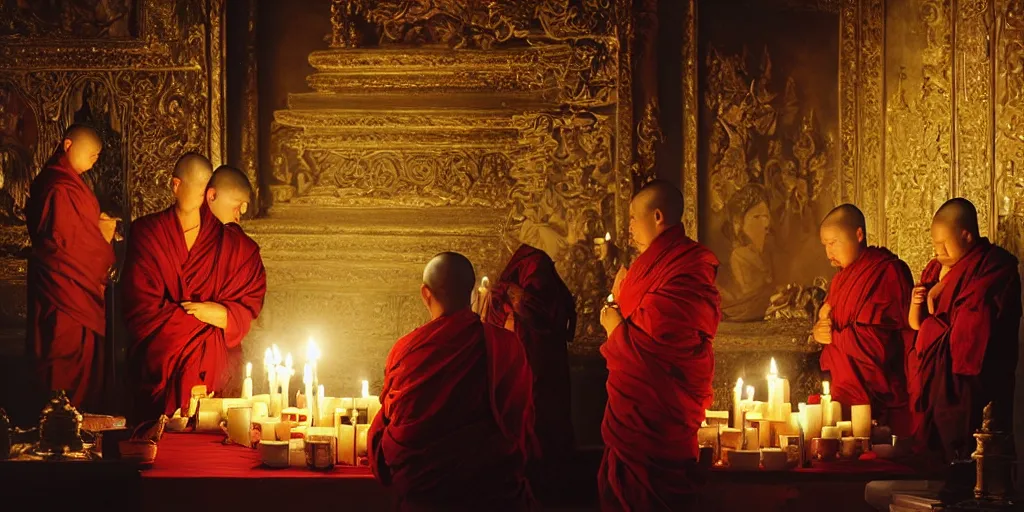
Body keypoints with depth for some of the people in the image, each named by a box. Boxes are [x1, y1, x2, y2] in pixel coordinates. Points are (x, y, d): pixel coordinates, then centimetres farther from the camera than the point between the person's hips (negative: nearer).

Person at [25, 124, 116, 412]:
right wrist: (103, 235, -7)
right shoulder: (64, 188, -21)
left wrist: (96, 224, 8)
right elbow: (67, 243, -24)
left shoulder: (47, 180, 11)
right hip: (71, 291, -11)